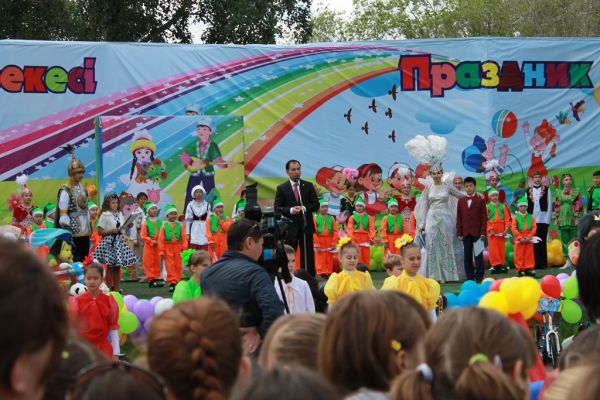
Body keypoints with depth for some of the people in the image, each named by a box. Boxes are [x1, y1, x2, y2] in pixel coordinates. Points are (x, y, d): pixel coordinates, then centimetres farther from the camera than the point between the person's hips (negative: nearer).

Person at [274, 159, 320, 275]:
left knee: (308, 256, 4)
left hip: (306, 226, 1)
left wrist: (304, 208, -12)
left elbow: (316, 205, 6)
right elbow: (277, 208, -1)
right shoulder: (281, 188, 2)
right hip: (290, 227, -1)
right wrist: (290, 210, -17)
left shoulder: (308, 186, 7)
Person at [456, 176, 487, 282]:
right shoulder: (461, 200, 10)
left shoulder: (480, 200, 2)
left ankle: (479, 276, 6)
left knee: (478, 254, 0)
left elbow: (484, 217, 0)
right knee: (467, 255, 4)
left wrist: (483, 232, -7)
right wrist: (459, 233, 3)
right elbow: (459, 218, 9)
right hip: (466, 233, 3)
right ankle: (469, 276, 9)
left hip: (477, 232, -3)